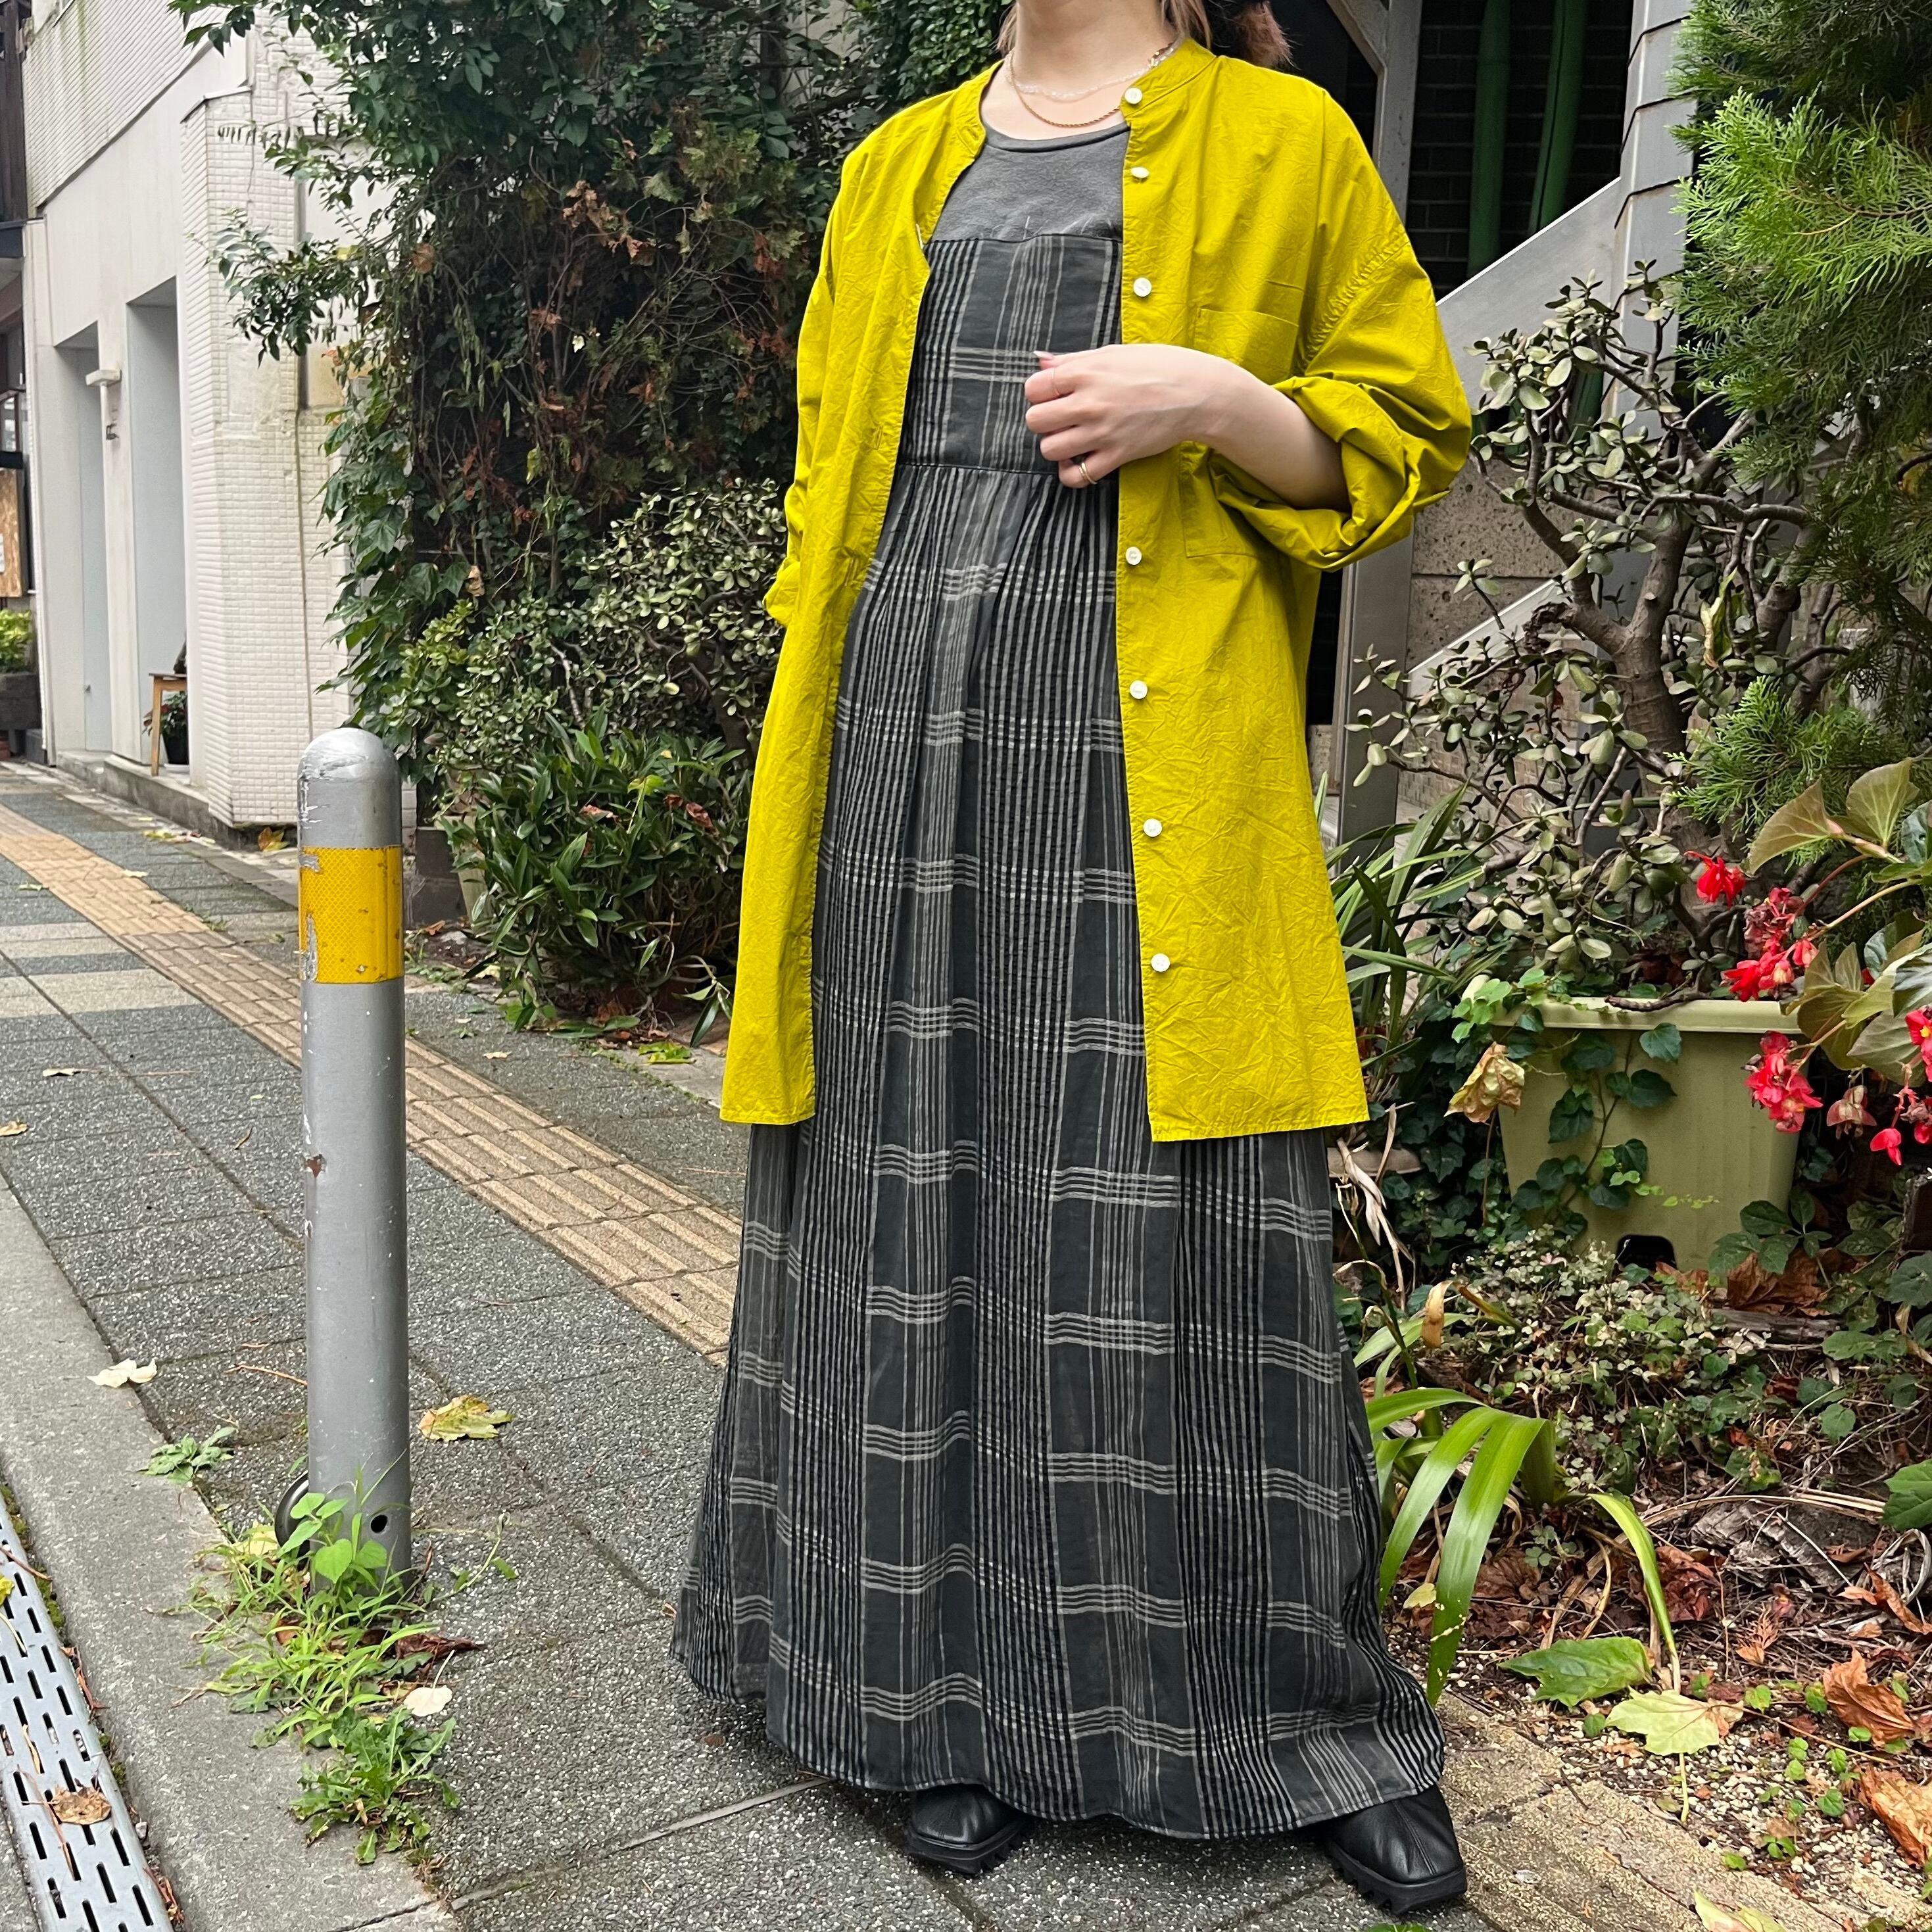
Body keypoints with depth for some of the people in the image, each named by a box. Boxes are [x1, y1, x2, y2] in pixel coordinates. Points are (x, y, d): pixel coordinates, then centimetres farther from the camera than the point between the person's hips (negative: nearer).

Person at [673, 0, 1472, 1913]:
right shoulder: (897, 169, 20)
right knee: (926, 1207, 5)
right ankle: (953, 1694, 21)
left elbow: (1408, 426, 9)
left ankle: (1314, 1720, 17)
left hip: (1160, 755, -3)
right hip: (915, 748, 4)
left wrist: (1216, 401, -10)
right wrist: (822, 734, 12)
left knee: (1178, 1229, -2)